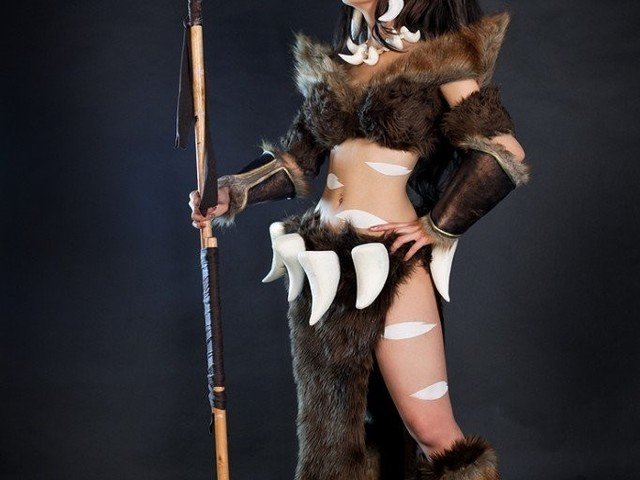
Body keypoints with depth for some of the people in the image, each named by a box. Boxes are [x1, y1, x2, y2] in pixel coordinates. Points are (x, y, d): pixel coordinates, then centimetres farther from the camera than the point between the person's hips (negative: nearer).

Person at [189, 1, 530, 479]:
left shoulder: (437, 54, -1)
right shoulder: (336, 59, 15)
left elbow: (501, 153, -8)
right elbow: (298, 158, 14)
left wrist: (436, 227, -5)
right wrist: (232, 192, 1)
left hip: (389, 260, -5)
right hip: (320, 257, 6)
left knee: (435, 433, -6)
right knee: (327, 423, 10)